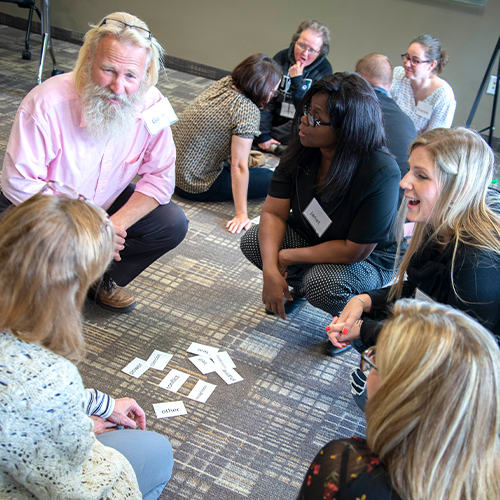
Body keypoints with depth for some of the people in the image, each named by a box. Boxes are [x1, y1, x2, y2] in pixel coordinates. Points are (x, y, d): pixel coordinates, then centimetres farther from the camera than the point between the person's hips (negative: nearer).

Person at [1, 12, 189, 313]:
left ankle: (100, 278, 7)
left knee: (173, 224, -13)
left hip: (104, 204, 4)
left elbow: (160, 176, -12)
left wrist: (117, 224, -27)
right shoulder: (48, 103, -30)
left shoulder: (152, 105, -18)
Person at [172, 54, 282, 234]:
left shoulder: (224, 83, -2)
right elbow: (238, 167, -24)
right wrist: (241, 214, -21)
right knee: (271, 179, -3)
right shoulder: (248, 111, -24)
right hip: (194, 187, -8)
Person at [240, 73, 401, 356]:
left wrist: (289, 257, -23)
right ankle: (296, 283, 16)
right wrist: (271, 271, -28)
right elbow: (274, 213, -14)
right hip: (311, 235, 6)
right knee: (253, 241, -15)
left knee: (320, 284, -34)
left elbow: (356, 250, -30)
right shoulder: (302, 149, -18)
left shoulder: (381, 174, -35)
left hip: (368, 258, -5)